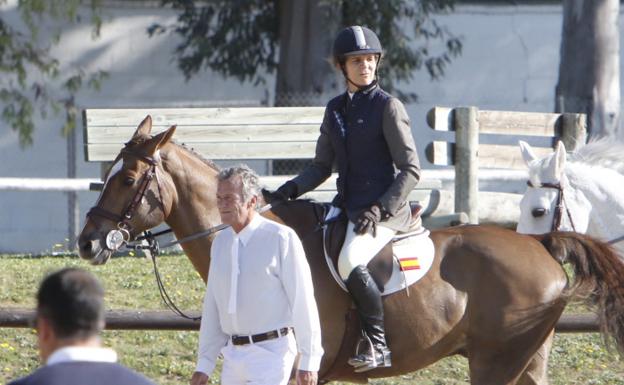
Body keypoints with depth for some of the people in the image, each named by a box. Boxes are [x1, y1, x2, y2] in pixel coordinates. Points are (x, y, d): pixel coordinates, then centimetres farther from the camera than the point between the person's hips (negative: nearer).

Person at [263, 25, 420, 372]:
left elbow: (411, 170, -9)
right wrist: (288, 192, 1)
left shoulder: (388, 107, -7)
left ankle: (378, 346, -22)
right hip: (346, 206, 8)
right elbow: (322, 167, 18)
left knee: (350, 262, -32)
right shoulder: (336, 109, 13)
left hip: (385, 209, -8)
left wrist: (380, 210, -19)